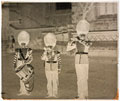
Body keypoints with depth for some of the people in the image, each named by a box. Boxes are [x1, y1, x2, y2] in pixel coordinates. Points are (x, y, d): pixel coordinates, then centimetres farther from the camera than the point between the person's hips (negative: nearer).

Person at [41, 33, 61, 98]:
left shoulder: (57, 53, -5)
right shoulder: (45, 53, 0)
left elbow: (59, 61, 1)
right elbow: (42, 58, -19)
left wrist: (59, 69, 1)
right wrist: (45, 52, -25)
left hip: (55, 70, -2)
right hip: (48, 70, 2)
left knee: (55, 82, 2)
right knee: (49, 82, 7)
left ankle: (55, 93, 10)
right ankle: (49, 93, 15)